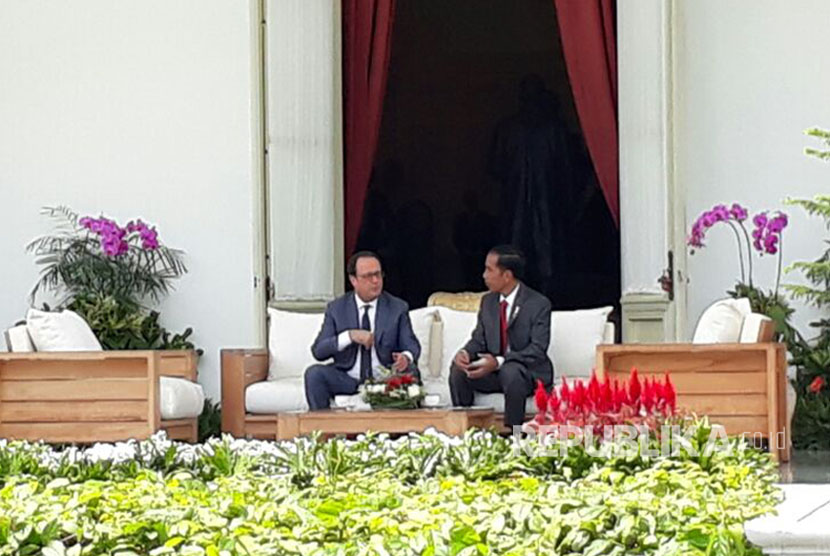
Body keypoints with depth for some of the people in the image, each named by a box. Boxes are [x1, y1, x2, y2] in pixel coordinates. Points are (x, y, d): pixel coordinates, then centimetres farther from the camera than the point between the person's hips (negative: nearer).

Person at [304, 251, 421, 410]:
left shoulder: (398, 308, 7)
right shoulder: (336, 308, 6)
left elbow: (411, 345, 1)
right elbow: (318, 351, -2)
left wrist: (406, 357, -25)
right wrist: (350, 336, -19)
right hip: (347, 381, 0)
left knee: (410, 371, -31)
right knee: (314, 373, -27)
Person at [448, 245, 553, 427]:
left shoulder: (539, 304, -11)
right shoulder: (488, 301, 9)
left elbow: (538, 350, -18)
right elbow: (479, 340, 11)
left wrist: (499, 362, -31)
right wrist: (465, 352, -16)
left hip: (529, 372, -5)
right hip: (494, 369, 5)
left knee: (510, 371, -39)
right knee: (458, 369, -20)